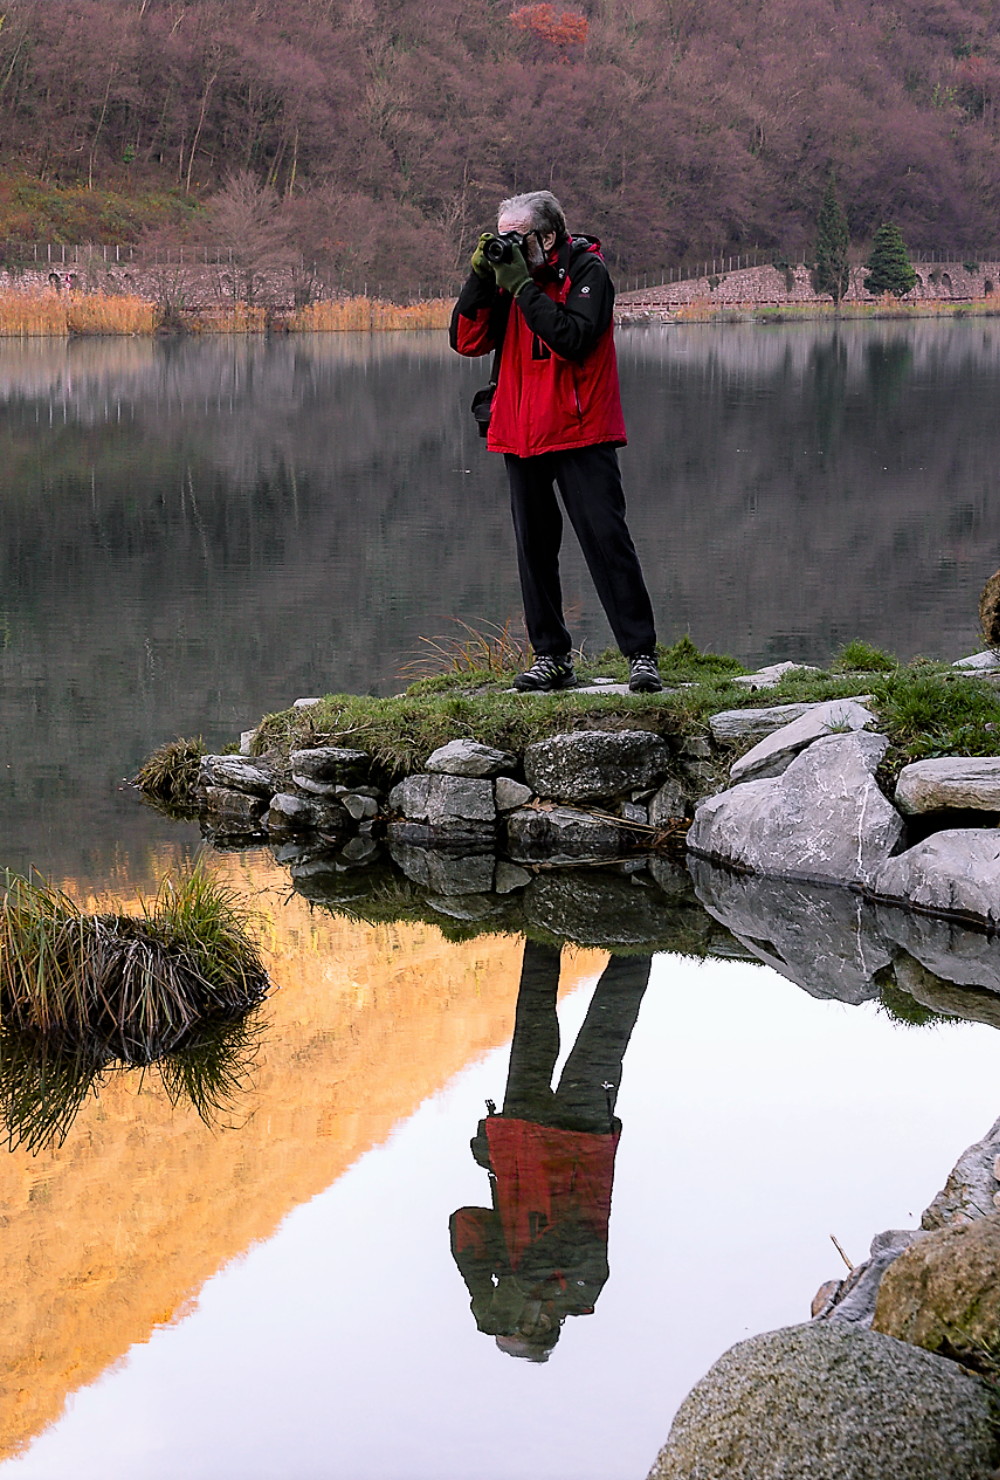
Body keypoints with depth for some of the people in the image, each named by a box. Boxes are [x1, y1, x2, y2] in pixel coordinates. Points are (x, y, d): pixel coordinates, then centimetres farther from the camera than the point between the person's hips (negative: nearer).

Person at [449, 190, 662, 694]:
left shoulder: (587, 272, -6)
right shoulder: (506, 274, 10)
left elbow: (573, 339, -21)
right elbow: (468, 341, 3)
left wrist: (522, 285, -18)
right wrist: (480, 277, -8)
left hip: (579, 434, -6)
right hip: (521, 436, 6)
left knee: (606, 539, -8)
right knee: (534, 548, 8)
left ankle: (641, 654, -4)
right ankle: (551, 657, 16)